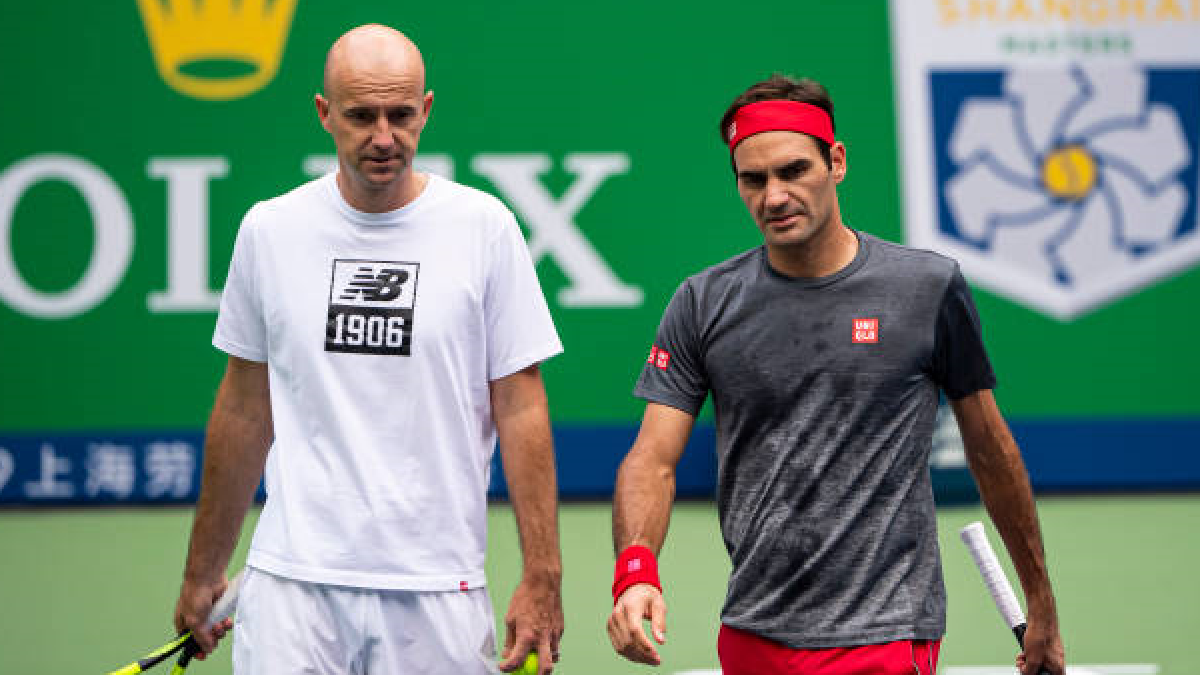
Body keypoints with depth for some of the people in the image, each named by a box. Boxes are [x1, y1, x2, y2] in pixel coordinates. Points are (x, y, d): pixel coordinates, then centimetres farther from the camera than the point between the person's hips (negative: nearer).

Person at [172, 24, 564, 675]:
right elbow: (243, 411, 12)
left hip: (438, 590, -1)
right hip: (291, 583, 1)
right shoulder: (268, 230, 4)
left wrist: (542, 577, -7)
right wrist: (201, 571, 14)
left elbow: (520, 408, -2)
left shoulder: (484, 226, -2)